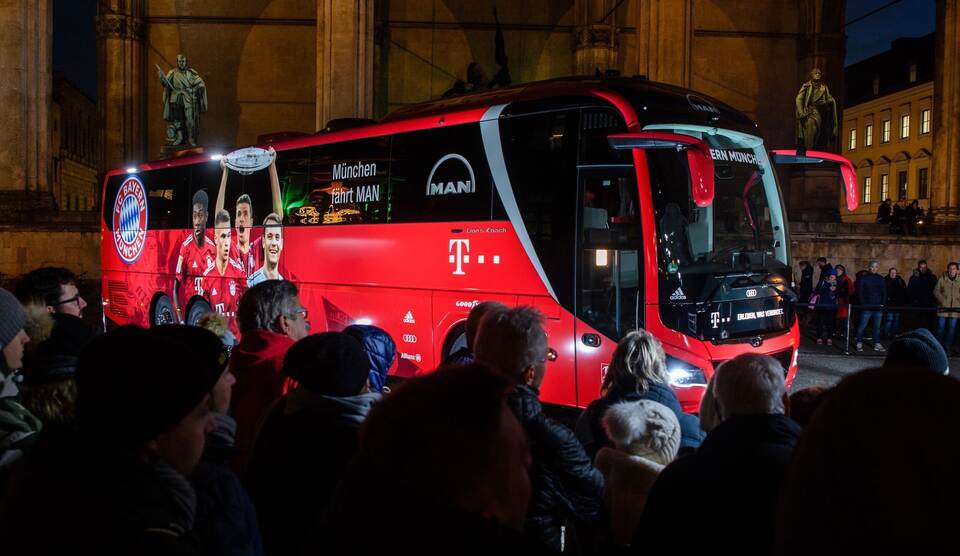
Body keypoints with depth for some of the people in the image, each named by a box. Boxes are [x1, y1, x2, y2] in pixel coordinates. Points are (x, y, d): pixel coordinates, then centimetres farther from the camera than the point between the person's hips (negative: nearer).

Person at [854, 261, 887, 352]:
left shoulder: (881, 279, 12)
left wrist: (883, 304, 1)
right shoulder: (863, 278, 1)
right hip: (867, 307, -4)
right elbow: (859, 292, -2)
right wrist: (863, 303, -10)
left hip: (878, 307, 4)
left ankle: (877, 344, 13)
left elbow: (884, 292, 13)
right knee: (862, 326, -3)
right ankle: (859, 344, 5)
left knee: (877, 326, 7)